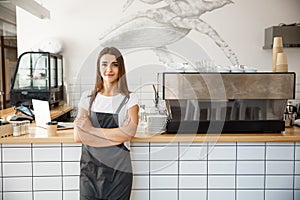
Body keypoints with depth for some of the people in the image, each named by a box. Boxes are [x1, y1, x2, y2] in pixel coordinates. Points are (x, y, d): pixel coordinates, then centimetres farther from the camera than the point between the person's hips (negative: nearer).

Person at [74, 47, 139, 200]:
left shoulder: (129, 99, 0)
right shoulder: (88, 98, 5)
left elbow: (128, 133, -15)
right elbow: (78, 137, -4)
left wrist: (90, 130, -12)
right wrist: (115, 135, -13)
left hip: (118, 169, -1)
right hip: (90, 167, 2)